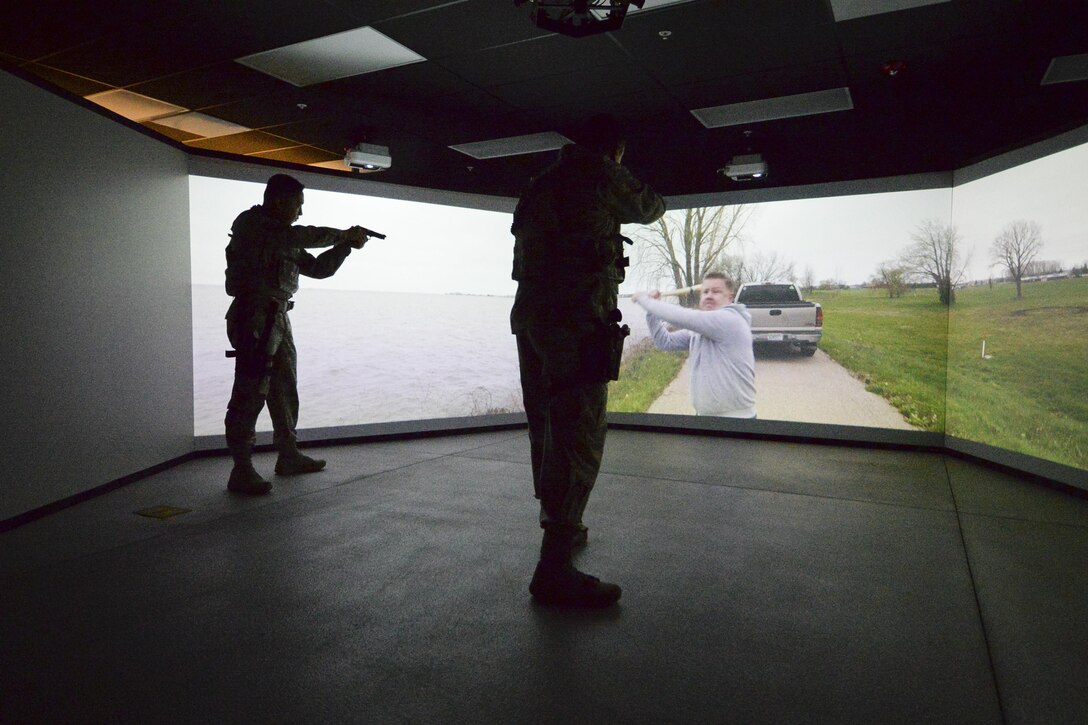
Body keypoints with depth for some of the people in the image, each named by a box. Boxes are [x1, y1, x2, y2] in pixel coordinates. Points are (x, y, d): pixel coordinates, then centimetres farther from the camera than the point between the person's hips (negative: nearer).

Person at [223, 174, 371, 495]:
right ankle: (242, 471, -6)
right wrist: (343, 235, -6)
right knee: (250, 394, -10)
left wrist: (346, 245, 10)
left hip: (278, 318, 10)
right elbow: (302, 236, -18)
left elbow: (317, 268, 20)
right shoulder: (250, 224, -7)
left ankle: (289, 456, 29)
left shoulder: (284, 237, 19)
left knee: (285, 392, 16)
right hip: (254, 318, -10)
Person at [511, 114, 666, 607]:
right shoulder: (600, 175, -3)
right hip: (576, 323, -9)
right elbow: (650, 209, 13)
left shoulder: (543, 182, 18)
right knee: (580, 440, -10)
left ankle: (558, 525, 32)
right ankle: (554, 567, -12)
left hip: (530, 317, 9)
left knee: (546, 429, 16)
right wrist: (627, 185, 36)